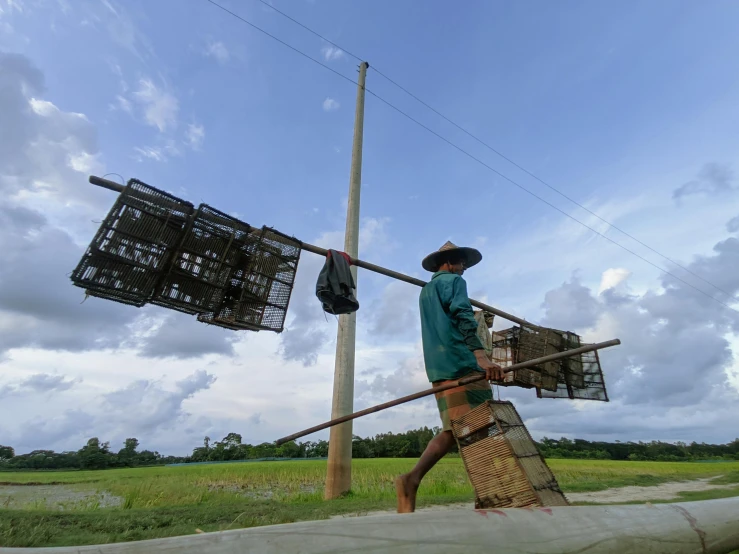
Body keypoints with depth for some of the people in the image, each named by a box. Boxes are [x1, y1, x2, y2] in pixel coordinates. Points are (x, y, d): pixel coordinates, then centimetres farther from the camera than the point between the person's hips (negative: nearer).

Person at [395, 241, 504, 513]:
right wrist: (481, 356, -26)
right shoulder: (453, 281, 2)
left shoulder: (425, 291, 27)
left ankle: (412, 479, -5)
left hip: (440, 368, 8)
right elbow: (463, 318, -16)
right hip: (461, 363, -8)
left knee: (455, 429, 6)